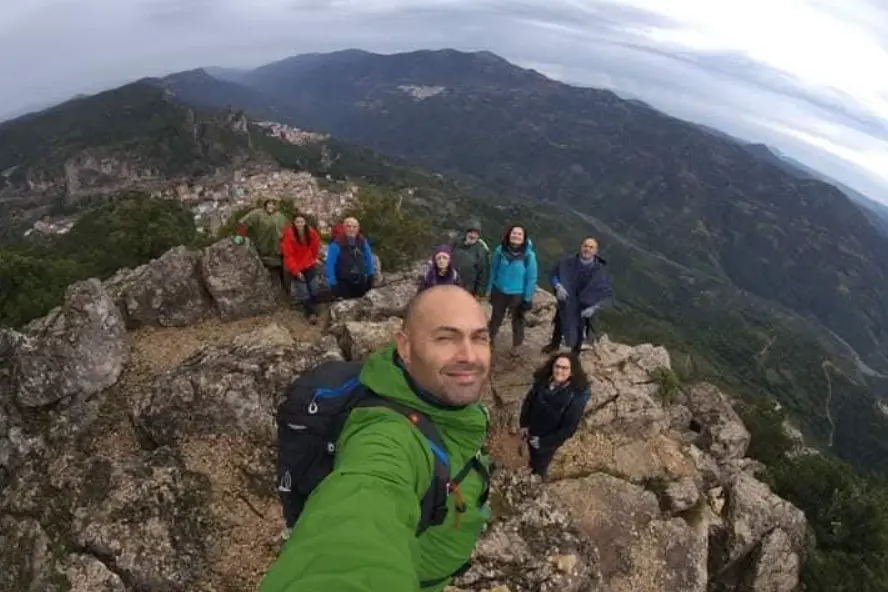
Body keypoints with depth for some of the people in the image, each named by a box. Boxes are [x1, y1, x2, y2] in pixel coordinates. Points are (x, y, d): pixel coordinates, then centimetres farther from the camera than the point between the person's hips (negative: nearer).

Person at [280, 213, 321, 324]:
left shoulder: (311, 233, -10)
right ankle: (311, 313, 12)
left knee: (314, 289, 7)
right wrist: (296, 270, -20)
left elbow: (315, 247, 9)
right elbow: (288, 255, -18)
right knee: (303, 292, -2)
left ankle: (313, 311, 25)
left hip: (309, 265, 4)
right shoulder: (289, 235, -22)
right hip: (296, 268, -4)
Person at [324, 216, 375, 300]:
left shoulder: (363, 242, 0)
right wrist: (333, 283, -15)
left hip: (361, 284, 5)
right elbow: (330, 265, -13)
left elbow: (369, 260, 12)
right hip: (343, 285, -5)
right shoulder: (336, 245, -16)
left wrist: (371, 276, 12)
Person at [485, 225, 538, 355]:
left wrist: (527, 298, -10)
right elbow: (493, 270, 0)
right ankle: (490, 339, 43)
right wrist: (489, 288, 4)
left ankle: (516, 346, 35)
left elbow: (531, 278, -12)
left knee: (517, 320, 16)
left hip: (518, 294, -2)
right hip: (499, 291, 2)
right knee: (496, 316, 21)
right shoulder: (500, 250, -11)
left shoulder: (529, 255, -19)